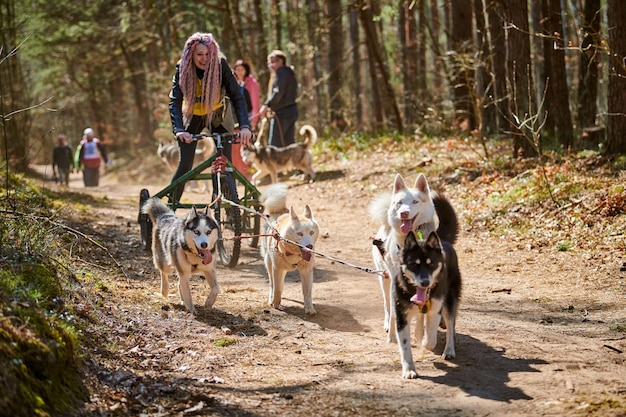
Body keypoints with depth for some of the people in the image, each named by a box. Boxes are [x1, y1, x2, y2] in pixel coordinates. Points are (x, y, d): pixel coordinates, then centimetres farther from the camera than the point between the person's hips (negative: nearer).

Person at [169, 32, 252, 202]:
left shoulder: (220, 65, -24)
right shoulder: (182, 69, -22)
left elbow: (237, 96, -26)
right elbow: (175, 102, -29)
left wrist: (244, 126, -41)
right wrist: (179, 130, -45)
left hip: (217, 116, 0)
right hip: (193, 118, 0)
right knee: (185, 165, -5)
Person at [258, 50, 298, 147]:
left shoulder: (281, 72, -9)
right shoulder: (290, 73, 20)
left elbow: (278, 92, -20)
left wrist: (267, 105, -15)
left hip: (282, 112, -10)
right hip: (292, 110, 10)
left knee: (274, 144, -9)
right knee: (288, 144, 10)